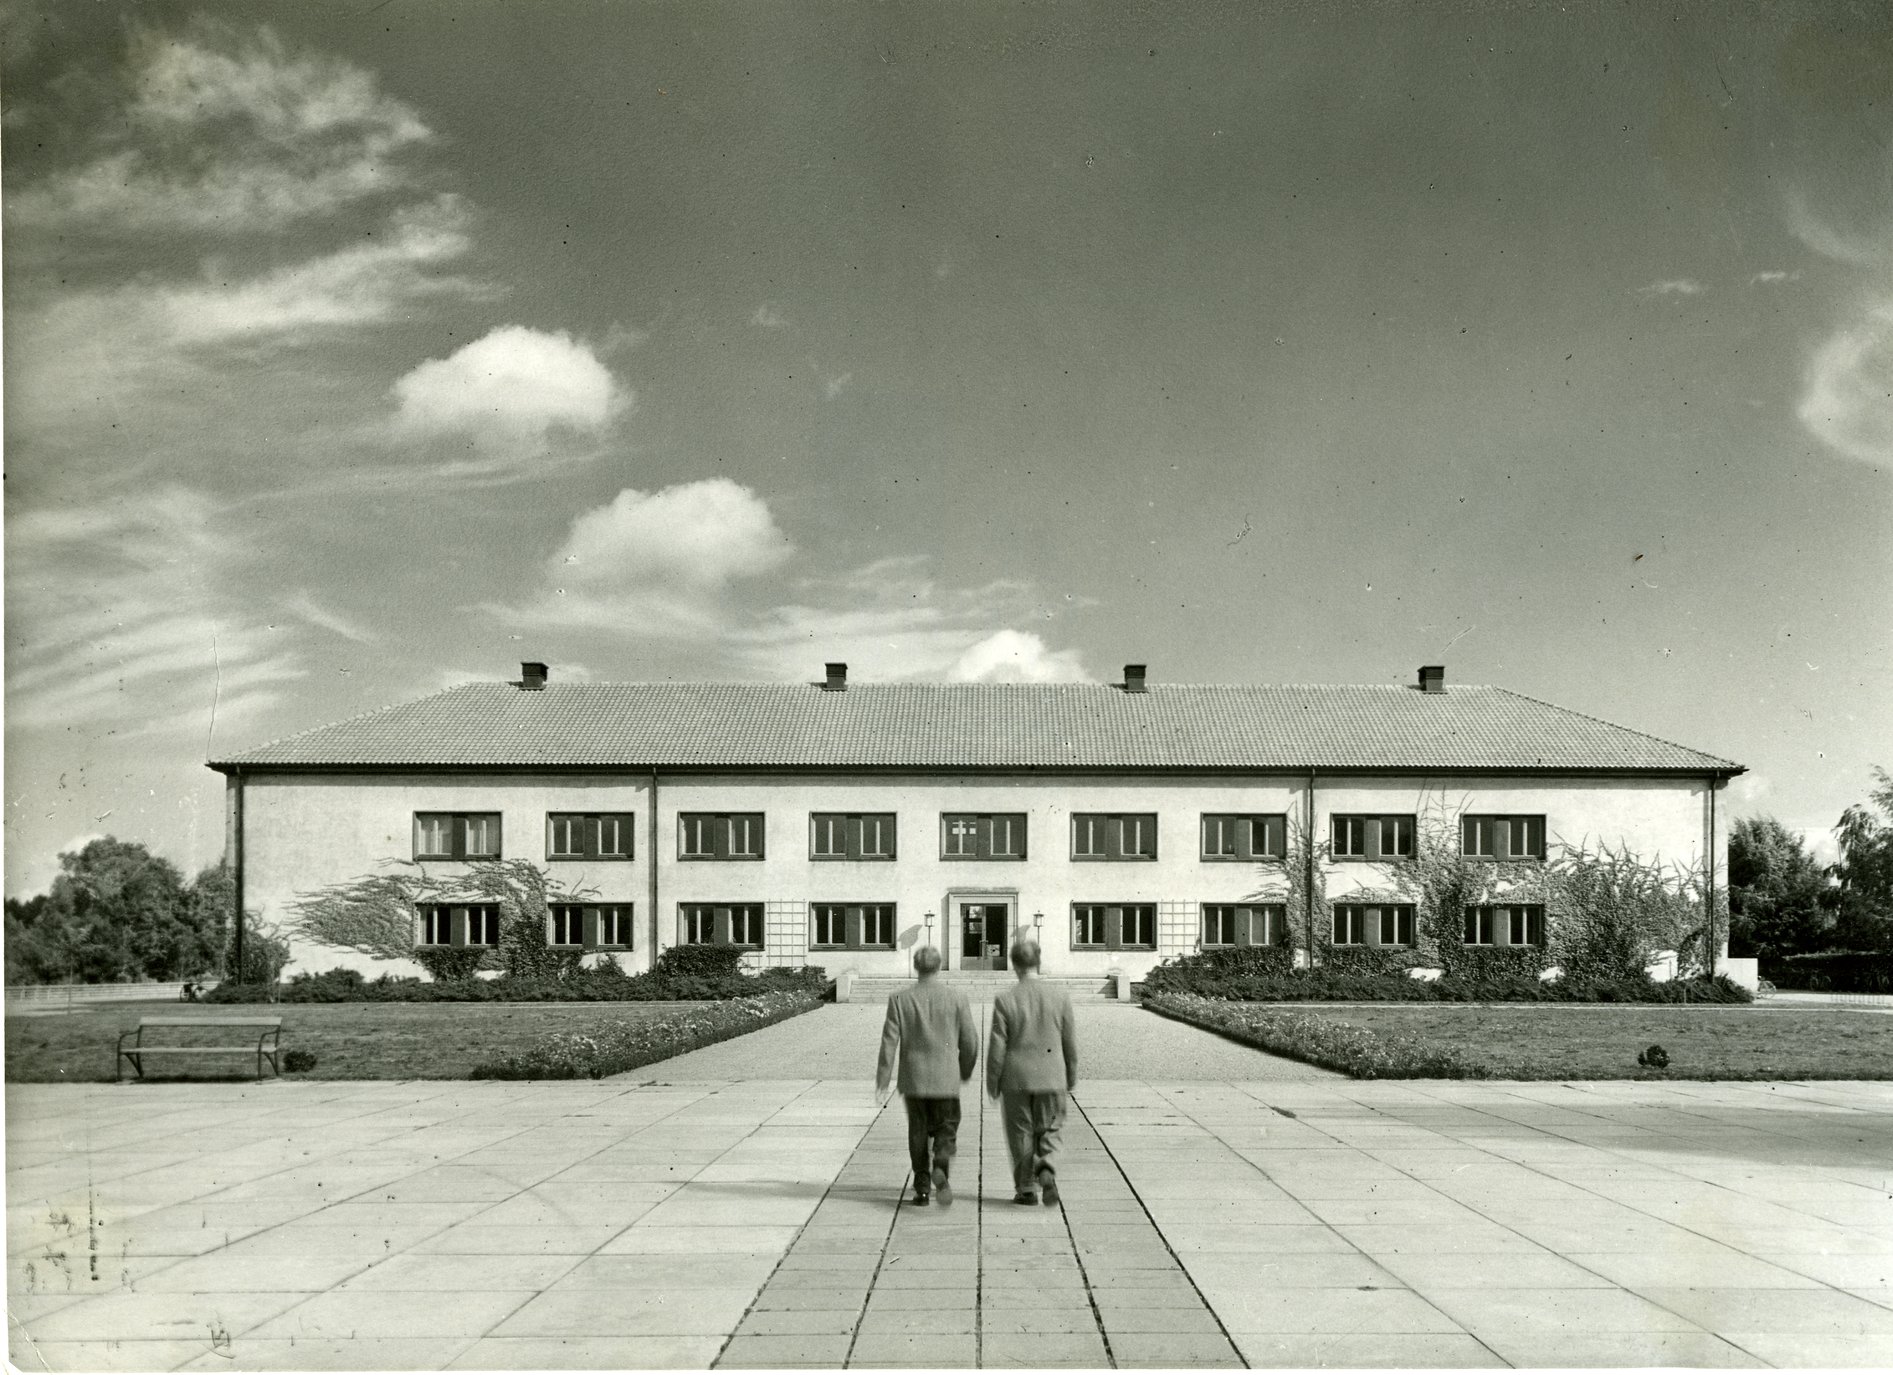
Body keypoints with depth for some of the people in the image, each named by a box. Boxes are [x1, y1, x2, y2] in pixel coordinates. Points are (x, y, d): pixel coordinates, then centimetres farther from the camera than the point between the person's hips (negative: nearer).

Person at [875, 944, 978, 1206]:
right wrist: (966, 1070, 17)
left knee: (919, 1134, 13)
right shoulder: (957, 999, -4)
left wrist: (883, 1076, 0)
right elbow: (969, 1042, 0)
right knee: (946, 1129, 8)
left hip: (913, 1078, 1)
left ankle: (922, 1188, 13)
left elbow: (889, 1040, -6)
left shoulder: (899, 999, -4)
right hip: (946, 1079, -1)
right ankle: (940, 1168, -19)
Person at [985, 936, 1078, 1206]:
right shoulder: (1060, 996, -5)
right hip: (1052, 1077, 1)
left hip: (1016, 1079, -1)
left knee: (1021, 1134, 12)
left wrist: (992, 1083, 4)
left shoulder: (1005, 1000, -10)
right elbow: (1070, 1042, 2)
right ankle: (1046, 1170, -12)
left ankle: (1026, 1188, 17)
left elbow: (997, 1047, -7)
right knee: (1048, 1132, 13)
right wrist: (1071, 1077, 15)